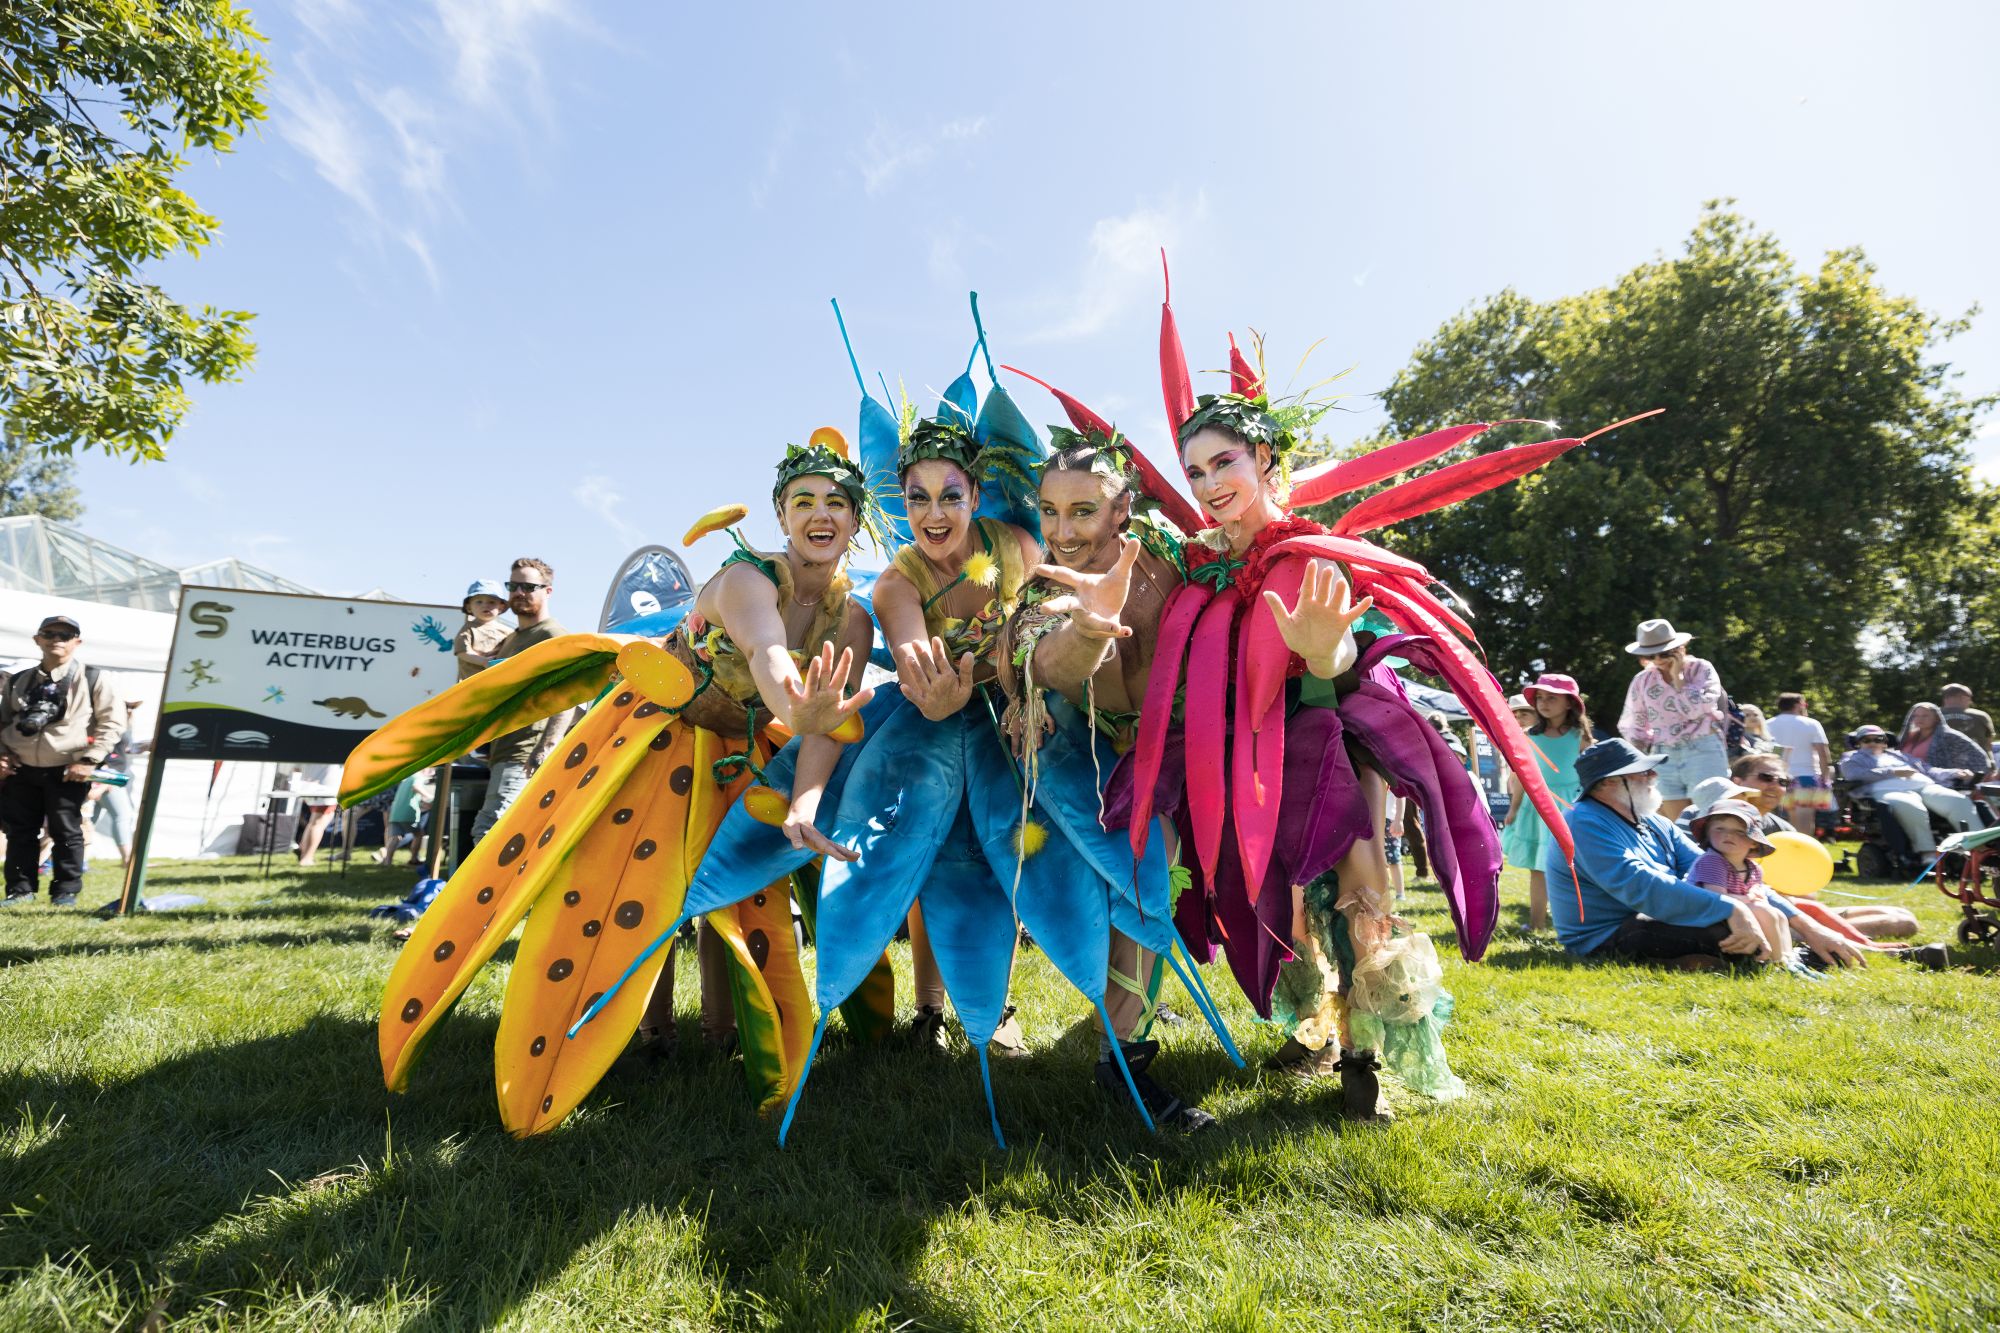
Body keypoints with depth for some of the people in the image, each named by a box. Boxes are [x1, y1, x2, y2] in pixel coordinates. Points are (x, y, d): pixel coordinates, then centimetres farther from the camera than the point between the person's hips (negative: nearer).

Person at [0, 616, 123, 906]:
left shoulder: (93, 679, -3)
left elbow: (112, 722, -6)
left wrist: (89, 761, -12)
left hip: (67, 772, -4)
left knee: (66, 832, 1)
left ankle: (66, 891, 11)